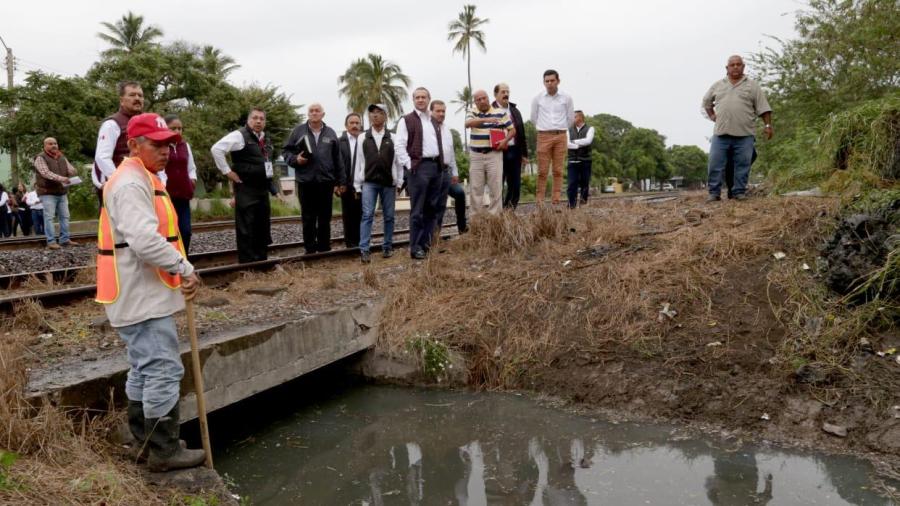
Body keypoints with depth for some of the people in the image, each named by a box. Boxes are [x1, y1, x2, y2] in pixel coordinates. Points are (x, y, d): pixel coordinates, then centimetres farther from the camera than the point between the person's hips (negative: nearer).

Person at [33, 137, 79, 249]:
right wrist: (61, 178, -34)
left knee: (64, 216, 7)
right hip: (48, 193, -6)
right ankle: (51, 241, -7)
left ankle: (64, 239, 13)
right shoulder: (40, 158, -6)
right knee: (49, 217, -7)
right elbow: (46, 173, -20)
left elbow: (71, 170, 8)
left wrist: (73, 172, -18)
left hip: (62, 192, 6)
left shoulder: (62, 158, 14)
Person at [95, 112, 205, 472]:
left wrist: (180, 268, 11)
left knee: (145, 368, 19)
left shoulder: (143, 179, 18)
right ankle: (164, 450, 2)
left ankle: (144, 438, 31)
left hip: (144, 293, 11)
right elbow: (144, 241, -29)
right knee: (163, 370, -7)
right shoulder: (131, 183, -17)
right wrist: (184, 268, -20)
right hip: (142, 296, -11)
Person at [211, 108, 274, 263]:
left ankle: (261, 260, 23)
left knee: (263, 227, 13)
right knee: (246, 228, -5)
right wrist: (227, 171, -17)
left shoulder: (266, 139, 15)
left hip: (263, 188, 8)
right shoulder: (240, 135, -10)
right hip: (246, 189, -8)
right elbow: (216, 149, -19)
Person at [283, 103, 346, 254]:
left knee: (325, 219, 8)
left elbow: (338, 159, 10)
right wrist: (295, 159, -14)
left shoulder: (330, 133, 10)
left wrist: (341, 181, 8)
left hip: (326, 181, 1)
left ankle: (324, 249, 17)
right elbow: (287, 151, 8)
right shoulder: (298, 130, 5)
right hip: (305, 182, -1)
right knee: (308, 219, 4)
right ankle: (310, 251, 12)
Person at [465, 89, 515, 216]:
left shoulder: (501, 112, 4)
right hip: (476, 155, 1)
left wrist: (505, 141, -12)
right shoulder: (472, 112, 5)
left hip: (494, 154, -1)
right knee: (475, 188, 3)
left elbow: (512, 130, 8)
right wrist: (485, 120, -32)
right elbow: (468, 123, -18)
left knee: (496, 187, -3)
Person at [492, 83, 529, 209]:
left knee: (515, 185, 6)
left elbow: (522, 133, 16)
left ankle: (510, 210, 15)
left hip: (515, 152, 6)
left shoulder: (515, 111, 16)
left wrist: (524, 153, 12)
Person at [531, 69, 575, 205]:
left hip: (560, 136, 1)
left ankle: (556, 201, 4)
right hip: (543, 137, -1)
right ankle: (540, 201, -2)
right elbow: (534, 118, 14)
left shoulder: (566, 98, 3)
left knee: (558, 171, 1)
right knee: (542, 171, -4)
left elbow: (571, 118, 13)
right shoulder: (538, 98, 2)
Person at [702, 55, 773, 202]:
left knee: (742, 165, 0)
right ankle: (714, 193, 2)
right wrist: (712, 115, 16)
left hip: (744, 134, -1)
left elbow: (763, 108, 4)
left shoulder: (752, 86, 7)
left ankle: (739, 192, 7)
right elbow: (706, 101, 28)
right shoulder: (717, 85, 14)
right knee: (715, 164, -3)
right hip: (721, 133, 1)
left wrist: (768, 125, -3)